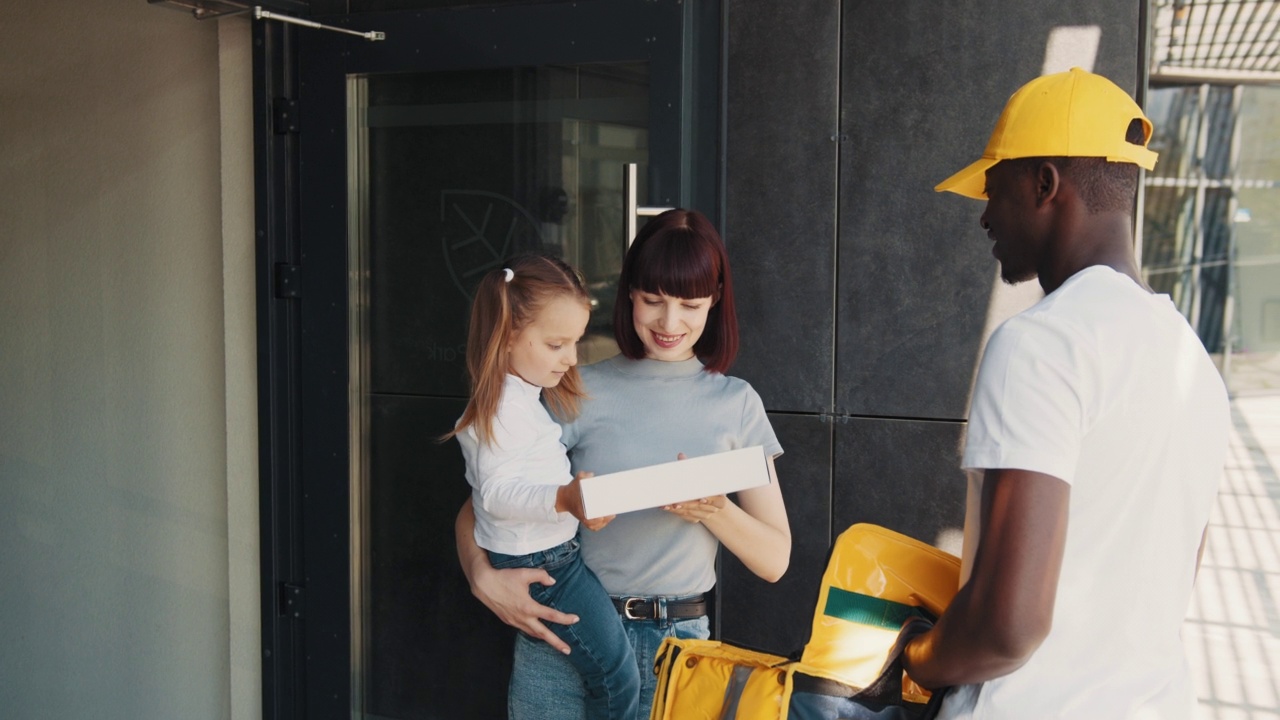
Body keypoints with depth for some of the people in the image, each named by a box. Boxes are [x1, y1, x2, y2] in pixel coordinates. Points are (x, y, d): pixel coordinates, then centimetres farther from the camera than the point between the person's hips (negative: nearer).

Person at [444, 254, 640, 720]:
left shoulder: (527, 396, 12)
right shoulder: (505, 407, -20)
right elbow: (497, 492, -27)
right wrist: (563, 499, -40)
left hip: (553, 554, 10)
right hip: (537, 565, -10)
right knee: (616, 678, -8)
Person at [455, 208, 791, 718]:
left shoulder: (736, 404, 4)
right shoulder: (581, 393, -2)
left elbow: (775, 560, 3)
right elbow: (477, 509, -1)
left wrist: (714, 510, -16)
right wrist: (484, 579, -21)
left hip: (678, 644, 2)